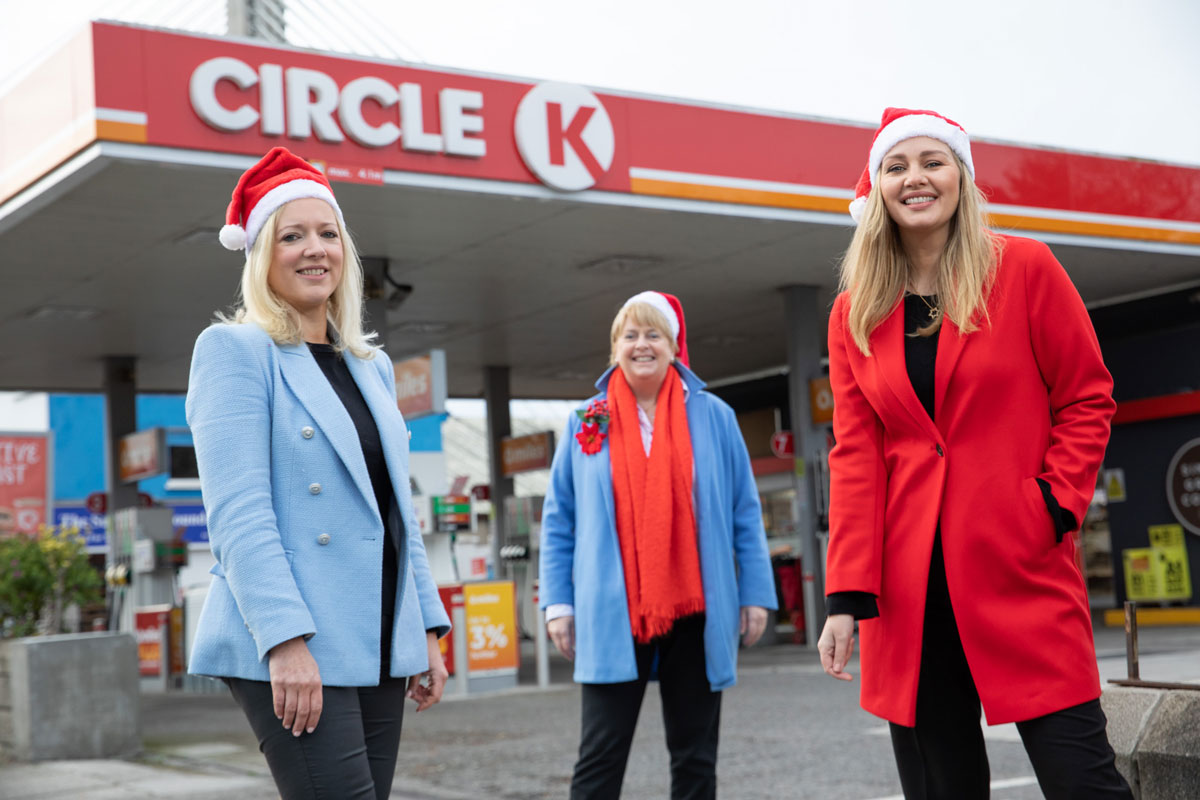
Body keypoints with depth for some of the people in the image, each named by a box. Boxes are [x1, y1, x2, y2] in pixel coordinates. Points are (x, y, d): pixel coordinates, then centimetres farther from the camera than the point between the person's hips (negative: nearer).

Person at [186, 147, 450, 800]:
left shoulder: (371, 367, 18)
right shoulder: (233, 349, -3)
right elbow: (238, 512, -12)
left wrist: (426, 629, 13)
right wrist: (286, 640, -20)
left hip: (376, 648, 7)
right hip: (288, 649, -7)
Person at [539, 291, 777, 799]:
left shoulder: (712, 416, 5)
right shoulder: (586, 424, 6)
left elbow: (745, 513, 7)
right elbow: (559, 521, 8)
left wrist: (755, 592, 3)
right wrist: (557, 601, 2)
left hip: (695, 613, 1)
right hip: (612, 617, 0)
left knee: (695, 757, 10)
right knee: (600, 759, -2)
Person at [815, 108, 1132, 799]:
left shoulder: (1024, 268, 2)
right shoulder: (854, 314, 10)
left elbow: (1088, 400, 4)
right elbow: (855, 456, 4)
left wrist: (1054, 503, -10)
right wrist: (849, 593, -4)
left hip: (1023, 567, -3)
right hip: (908, 581, 3)